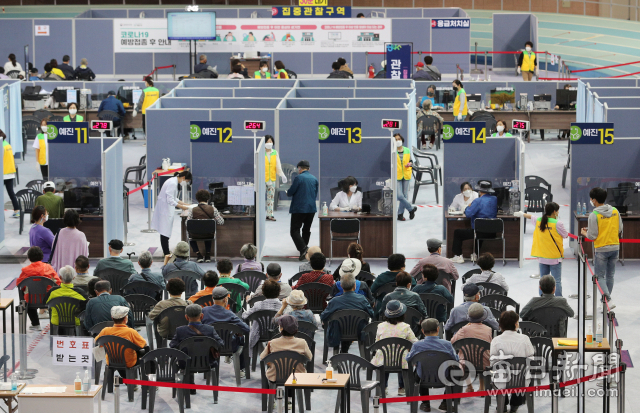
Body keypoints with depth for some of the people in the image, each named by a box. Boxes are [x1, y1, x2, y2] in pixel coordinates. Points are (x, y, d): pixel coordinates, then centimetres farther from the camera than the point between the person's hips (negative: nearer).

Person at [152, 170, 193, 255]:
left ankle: (166, 251, 23)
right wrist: (181, 207, -23)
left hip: (166, 208, 10)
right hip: (165, 209, -10)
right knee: (165, 230, -7)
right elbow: (170, 200, -24)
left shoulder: (174, 181, 11)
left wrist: (183, 203, 15)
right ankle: (166, 252, -5)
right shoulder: (172, 183, -21)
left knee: (166, 230, 15)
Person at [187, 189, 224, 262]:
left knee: (190, 234, 35)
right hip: (209, 236, 2)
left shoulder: (192, 210, -15)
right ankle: (207, 255, 33)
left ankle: (198, 255, 21)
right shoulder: (212, 209, -13)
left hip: (196, 235, -2)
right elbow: (221, 222, -9)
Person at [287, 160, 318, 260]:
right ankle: (304, 250, 25)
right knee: (306, 230, 18)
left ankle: (303, 249, -22)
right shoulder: (314, 179, 8)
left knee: (294, 230, -5)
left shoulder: (299, 178, -11)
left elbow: (290, 192, -9)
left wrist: (288, 193, 13)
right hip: (311, 208, 6)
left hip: (299, 208, -6)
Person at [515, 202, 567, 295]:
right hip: (555, 257, -5)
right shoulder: (557, 223, -13)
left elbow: (530, 216, 25)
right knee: (557, 281, -3)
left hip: (542, 258, 5)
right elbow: (566, 235, 1)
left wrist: (522, 214, 47)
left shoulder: (538, 221, 3)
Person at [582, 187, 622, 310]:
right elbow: (620, 231, 6)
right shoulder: (615, 211, 1)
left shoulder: (594, 215, -16)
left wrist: (584, 233, 7)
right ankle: (605, 298, 26)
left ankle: (608, 300, -13)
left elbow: (592, 236, -13)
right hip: (615, 247, 5)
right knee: (610, 276, 16)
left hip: (601, 249, -5)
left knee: (600, 276, 2)